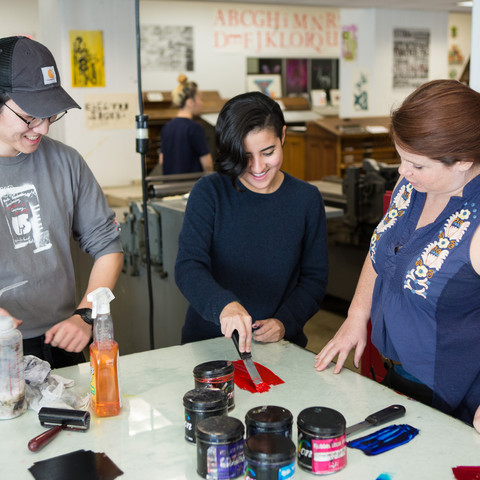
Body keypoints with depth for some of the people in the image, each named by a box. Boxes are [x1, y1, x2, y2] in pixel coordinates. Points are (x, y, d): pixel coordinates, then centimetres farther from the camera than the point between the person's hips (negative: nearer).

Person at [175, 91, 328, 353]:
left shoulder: (307, 199, 4)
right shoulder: (209, 193, -3)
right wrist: (224, 304, -32)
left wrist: (285, 322, -9)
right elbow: (188, 268, -12)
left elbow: (314, 277, 9)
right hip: (207, 341, -1)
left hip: (279, 344, 1)